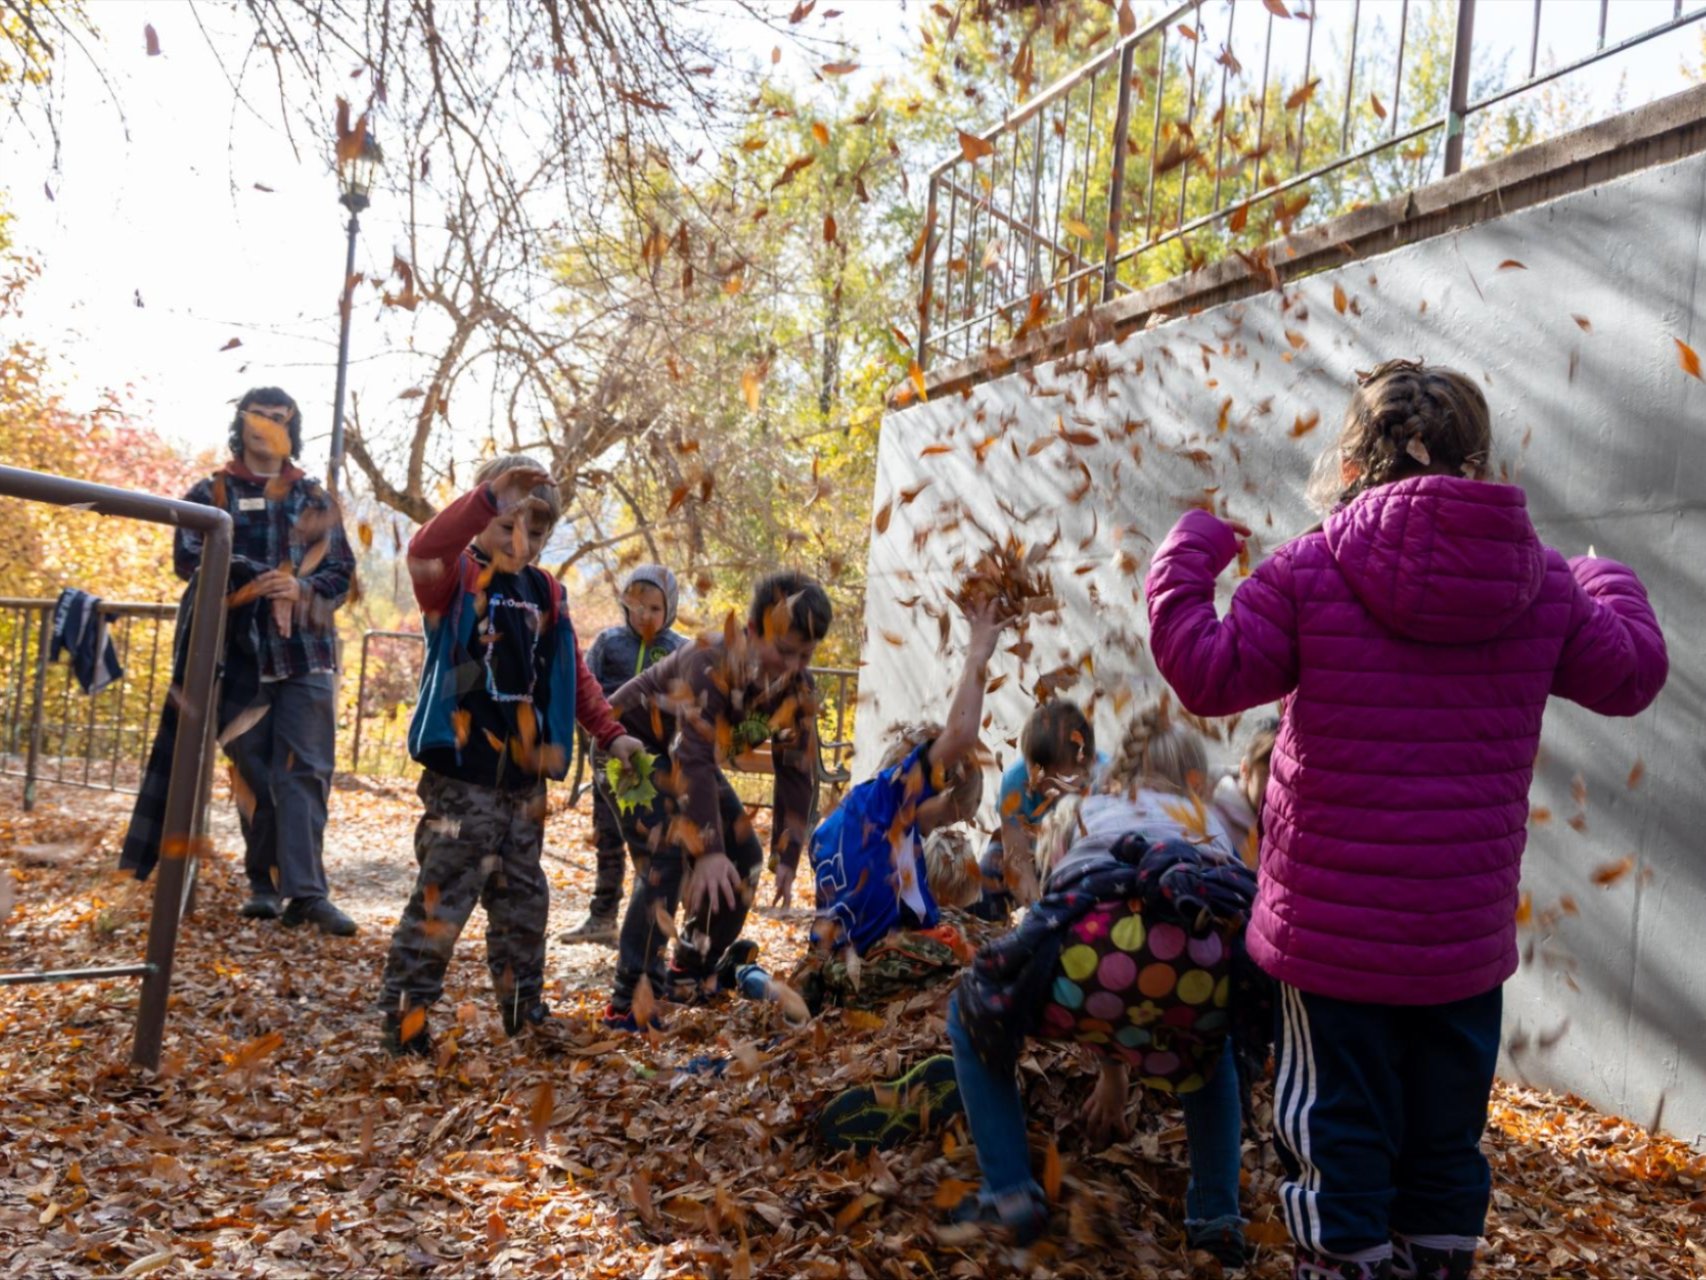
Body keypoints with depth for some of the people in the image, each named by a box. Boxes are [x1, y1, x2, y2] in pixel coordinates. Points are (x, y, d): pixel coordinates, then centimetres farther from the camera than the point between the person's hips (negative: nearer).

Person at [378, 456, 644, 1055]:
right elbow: (423, 551, -31)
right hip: (460, 777, -6)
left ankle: (523, 1007, 29)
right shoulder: (456, 578, -6)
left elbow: (574, 676, 16)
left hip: (525, 780, 6)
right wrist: (490, 494, -38)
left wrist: (610, 734, 8)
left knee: (524, 898, 15)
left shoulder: (547, 593, 11)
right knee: (443, 895, -4)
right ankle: (403, 1015, 8)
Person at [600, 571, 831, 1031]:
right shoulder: (710, 663, -36)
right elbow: (692, 760, -41)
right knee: (670, 854, -27)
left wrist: (787, 856, -11)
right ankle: (630, 1001, -21)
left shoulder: (799, 688, -14)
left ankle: (691, 975, 20)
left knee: (745, 857, 3)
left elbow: (796, 771, -8)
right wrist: (708, 850, -45)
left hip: (691, 755, 8)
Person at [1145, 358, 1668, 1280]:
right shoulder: (1542, 583, 0)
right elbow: (1631, 674, 12)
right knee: (1444, 1152, 18)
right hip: (1466, 936, 4)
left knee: (1336, 1144, 9)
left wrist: (1185, 563, 2)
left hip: (1333, 930, -3)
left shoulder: (1311, 572, -12)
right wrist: (1609, 585, 32)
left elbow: (1209, 675, -13)